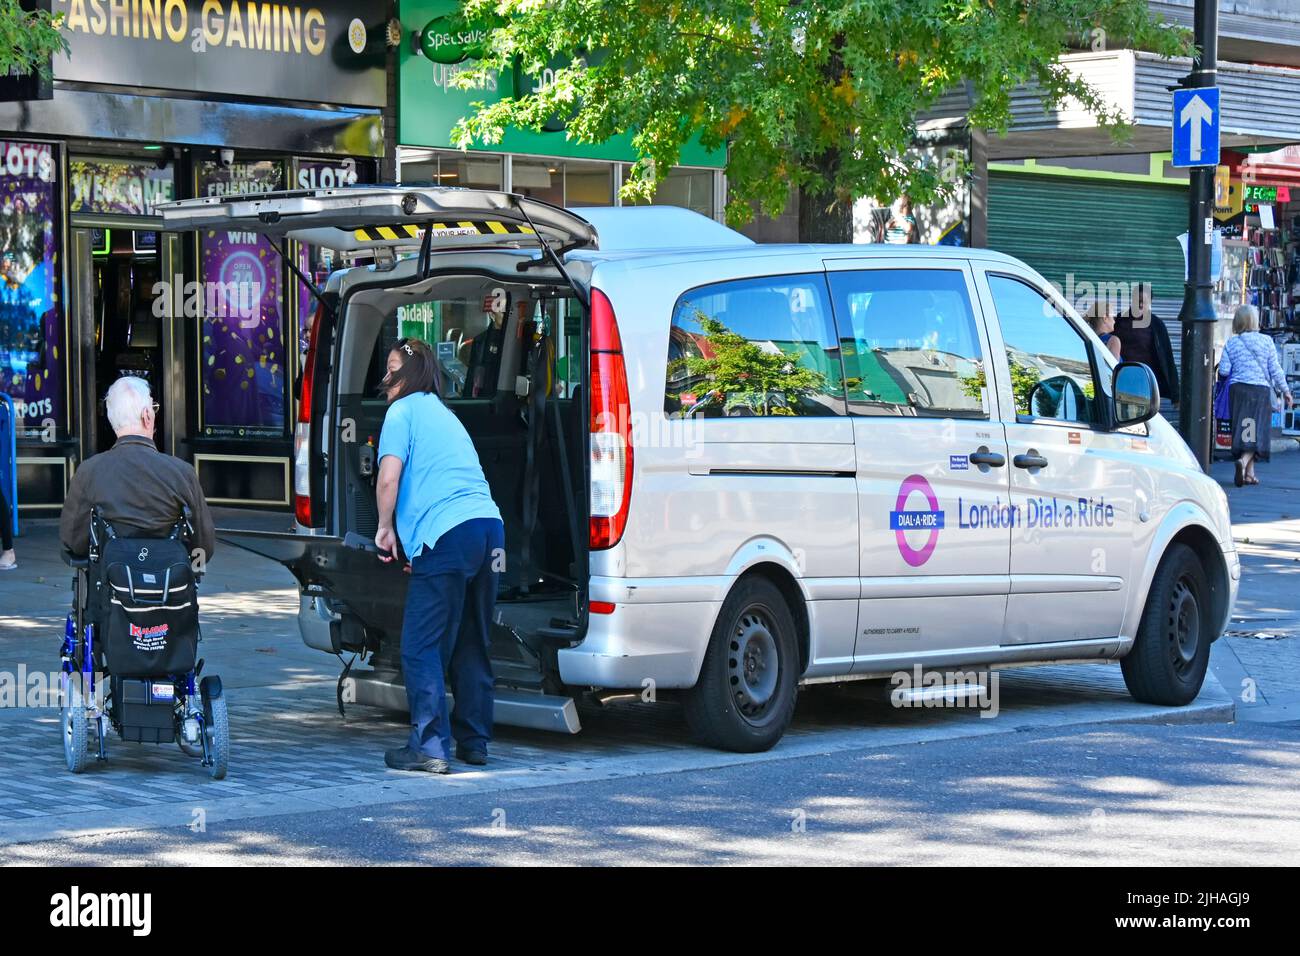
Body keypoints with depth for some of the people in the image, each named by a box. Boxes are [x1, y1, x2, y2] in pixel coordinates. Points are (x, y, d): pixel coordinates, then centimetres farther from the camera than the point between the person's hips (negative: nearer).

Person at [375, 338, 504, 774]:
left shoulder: (404, 411, 4)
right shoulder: (443, 413, 28)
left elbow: (389, 477, -8)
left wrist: (385, 527, 8)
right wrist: (410, 537, 32)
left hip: (446, 535, -8)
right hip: (489, 527, 8)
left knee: (422, 647, -4)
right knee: (472, 645, 15)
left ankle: (429, 746, -9)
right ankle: (474, 741, 19)